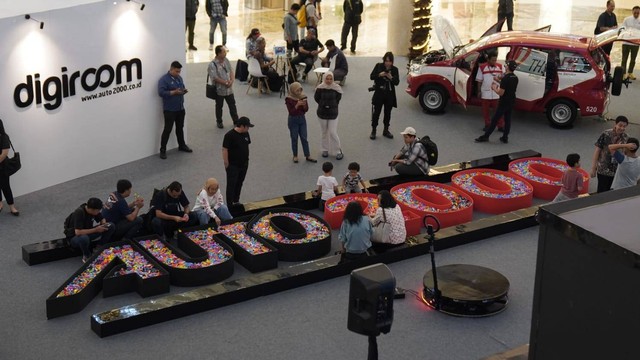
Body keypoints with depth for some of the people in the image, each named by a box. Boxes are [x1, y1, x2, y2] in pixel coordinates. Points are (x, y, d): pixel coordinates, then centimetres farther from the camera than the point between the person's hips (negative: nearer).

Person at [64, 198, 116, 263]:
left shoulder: (94, 210, -10)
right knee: (83, 238, -44)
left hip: (87, 233, 7)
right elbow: (78, 232, -38)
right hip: (74, 237, -7)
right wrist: (95, 230, -32)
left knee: (111, 226, -8)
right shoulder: (79, 213, -31)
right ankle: (86, 255, -12)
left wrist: (104, 224, -16)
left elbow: (102, 219, 9)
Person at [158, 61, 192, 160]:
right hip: (169, 109, -7)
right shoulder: (164, 79, -14)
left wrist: (184, 90, -3)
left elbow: (182, 87, 22)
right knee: (167, 129, -5)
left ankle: (182, 145, 34)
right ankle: (162, 150, 2)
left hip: (180, 108, 7)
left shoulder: (179, 78, 10)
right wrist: (174, 92, -29)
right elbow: (161, 92, -23)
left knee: (180, 128, 19)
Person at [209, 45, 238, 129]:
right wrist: (226, 83, -18)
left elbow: (231, 71, 5)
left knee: (232, 105, 13)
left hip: (229, 88, 5)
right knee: (219, 106, 11)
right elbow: (215, 78, -22)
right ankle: (219, 122, 27)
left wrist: (231, 80, -13)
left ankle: (236, 120, 26)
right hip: (219, 89, -5)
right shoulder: (212, 64, -20)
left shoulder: (226, 60, 0)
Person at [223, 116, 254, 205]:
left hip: (244, 164, 7)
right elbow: (225, 149, -17)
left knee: (239, 183, 17)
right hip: (233, 165, -7)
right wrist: (226, 164, -15)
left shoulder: (246, 133, 3)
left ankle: (236, 201, 31)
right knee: (231, 184, -1)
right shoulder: (230, 135, -19)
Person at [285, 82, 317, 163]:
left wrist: (304, 104, -23)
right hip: (293, 120, -3)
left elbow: (306, 110, -2)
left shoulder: (303, 97, -2)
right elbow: (291, 112, -19)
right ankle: (295, 156, 20)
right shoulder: (289, 99, -14)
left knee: (304, 138, 6)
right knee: (294, 138, 6)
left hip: (302, 119, 3)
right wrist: (297, 105, -30)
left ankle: (308, 156, 12)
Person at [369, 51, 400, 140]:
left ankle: (386, 130, 23)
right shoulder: (378, 66, -1)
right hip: (379, 93, -2)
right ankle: (373, 131, 11)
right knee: (376, 112, 1)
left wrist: (391, 78, -21)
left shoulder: (394, 69, 1)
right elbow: (371, 76, -3)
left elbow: (397, 82, -2)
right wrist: (379, 75, -19)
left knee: (387, 113, 10)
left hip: (390, 95, 2)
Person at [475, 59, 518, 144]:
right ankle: (505, 137, 14)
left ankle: (485, 136, 3)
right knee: (507, 119, 12)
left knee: (494, 119, -2)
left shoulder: (505, 78, -21)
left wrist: (494, 88, -3)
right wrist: (499, 87, 16)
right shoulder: (515, 78, 5)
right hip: (511, 102, 8)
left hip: (504, 103, -8)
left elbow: (501, 92, -21)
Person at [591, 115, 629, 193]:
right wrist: (593, 168, -8)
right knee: (602, 192, 3)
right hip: (603, 170, -3)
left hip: (618, 172, 3)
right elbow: (597, 150, -8)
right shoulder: (605, 134, -13)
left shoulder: (626, 138, -3)